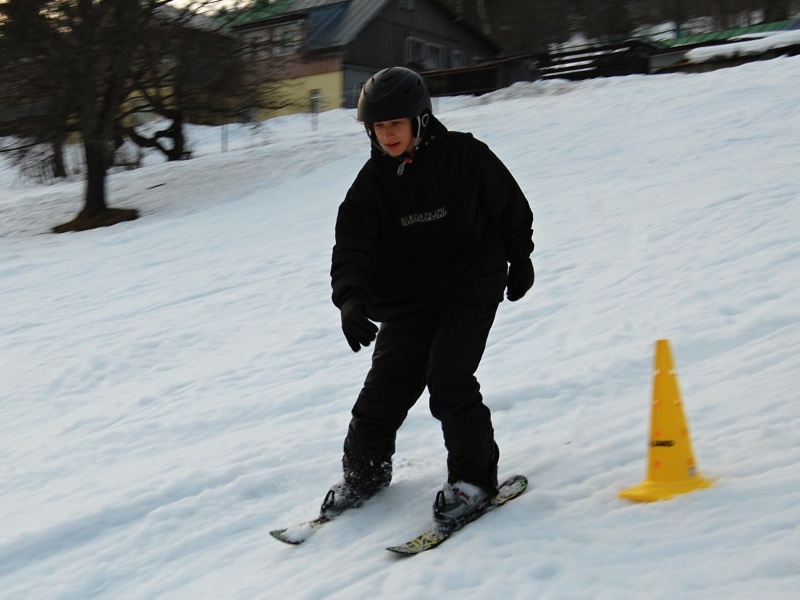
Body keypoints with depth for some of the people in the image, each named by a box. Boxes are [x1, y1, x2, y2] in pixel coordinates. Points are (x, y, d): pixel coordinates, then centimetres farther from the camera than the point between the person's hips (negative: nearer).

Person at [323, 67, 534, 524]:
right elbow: (353, 243, -11)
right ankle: (364, 472, 25)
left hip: (471, 288, -3)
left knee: (448, 379, -15)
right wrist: (351, 296, -28)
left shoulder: (464, 155, -8)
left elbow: (510, 207, 5)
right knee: (386, 387, 2)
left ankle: (475, 475, 4)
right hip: (407, 301, 4)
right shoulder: (372, 183, -1)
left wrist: (520, 260, 14)